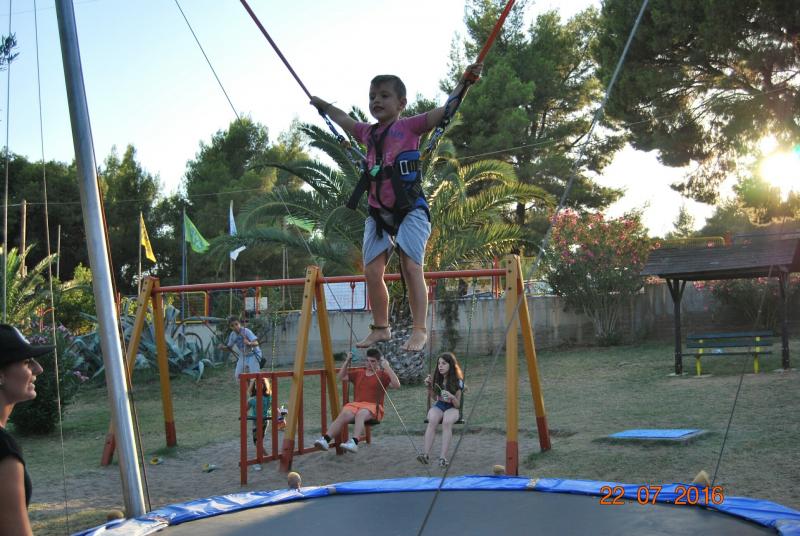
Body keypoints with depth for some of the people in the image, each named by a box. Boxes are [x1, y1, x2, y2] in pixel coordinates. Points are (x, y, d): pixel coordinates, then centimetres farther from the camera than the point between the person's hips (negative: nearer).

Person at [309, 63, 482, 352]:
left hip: (409, 209, -6)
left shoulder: (410, 126, -1)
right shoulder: (368, 132, 14)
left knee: (411, 266, -13)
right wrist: (323, 105, 47)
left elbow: (445, 109, -8)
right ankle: (380, 327, 16)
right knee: (372, 271, 2)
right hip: (378, 212, 6)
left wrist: (464, 82, -19)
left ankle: (419, 329, -10)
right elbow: (343, 119, 33)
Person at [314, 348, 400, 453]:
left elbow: (397, 385, -7)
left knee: (360, 414, -39)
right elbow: (340, 377, 21)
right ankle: (325, 440, -47)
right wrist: (347, 361, 12)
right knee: (343, 414, -30)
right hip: (356, 404, 4)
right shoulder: (359, 373, 23)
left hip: (373, 406, -4)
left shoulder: (382, 375, 8)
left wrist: (387, 367, -12)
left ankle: (354, 443, -59)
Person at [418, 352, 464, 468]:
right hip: (438, 406, 2)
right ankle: (426, 455, -43)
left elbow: (457, 405, -7)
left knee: (447, 421, -38)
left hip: (452, 408, -2)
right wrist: (429, 386, -2)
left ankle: (443, 457, -43)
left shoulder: (458, 381, -7)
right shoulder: (437, 378, 3)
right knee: (432, 420, -34)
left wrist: (452, 397, -28)